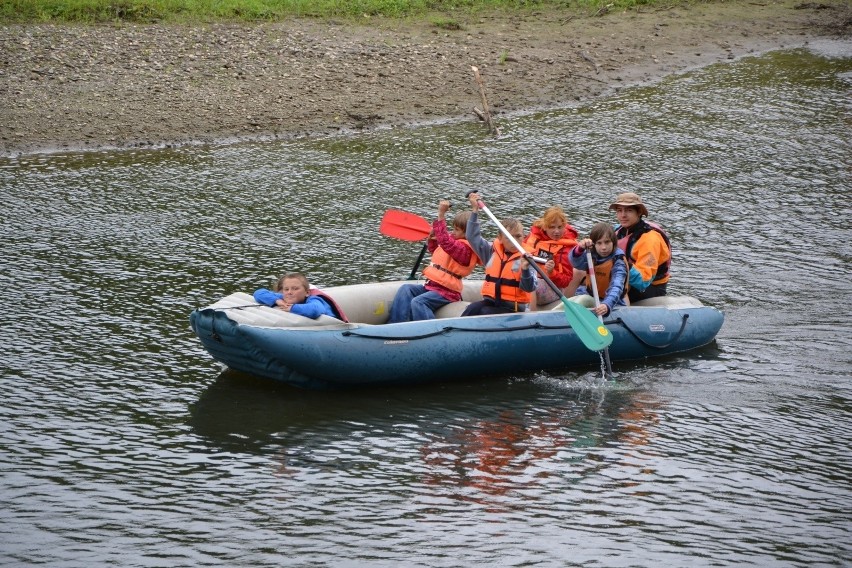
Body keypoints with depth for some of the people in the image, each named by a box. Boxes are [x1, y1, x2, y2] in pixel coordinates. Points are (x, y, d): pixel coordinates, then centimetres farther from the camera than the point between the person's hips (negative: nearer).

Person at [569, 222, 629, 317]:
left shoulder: (618, 263, -17)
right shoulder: (592, 257, -1)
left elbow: (616, 288, -32)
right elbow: (576, 262, -19)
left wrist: (607, 305, -51)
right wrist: (580, 249, -42)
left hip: (612, 302, -5)